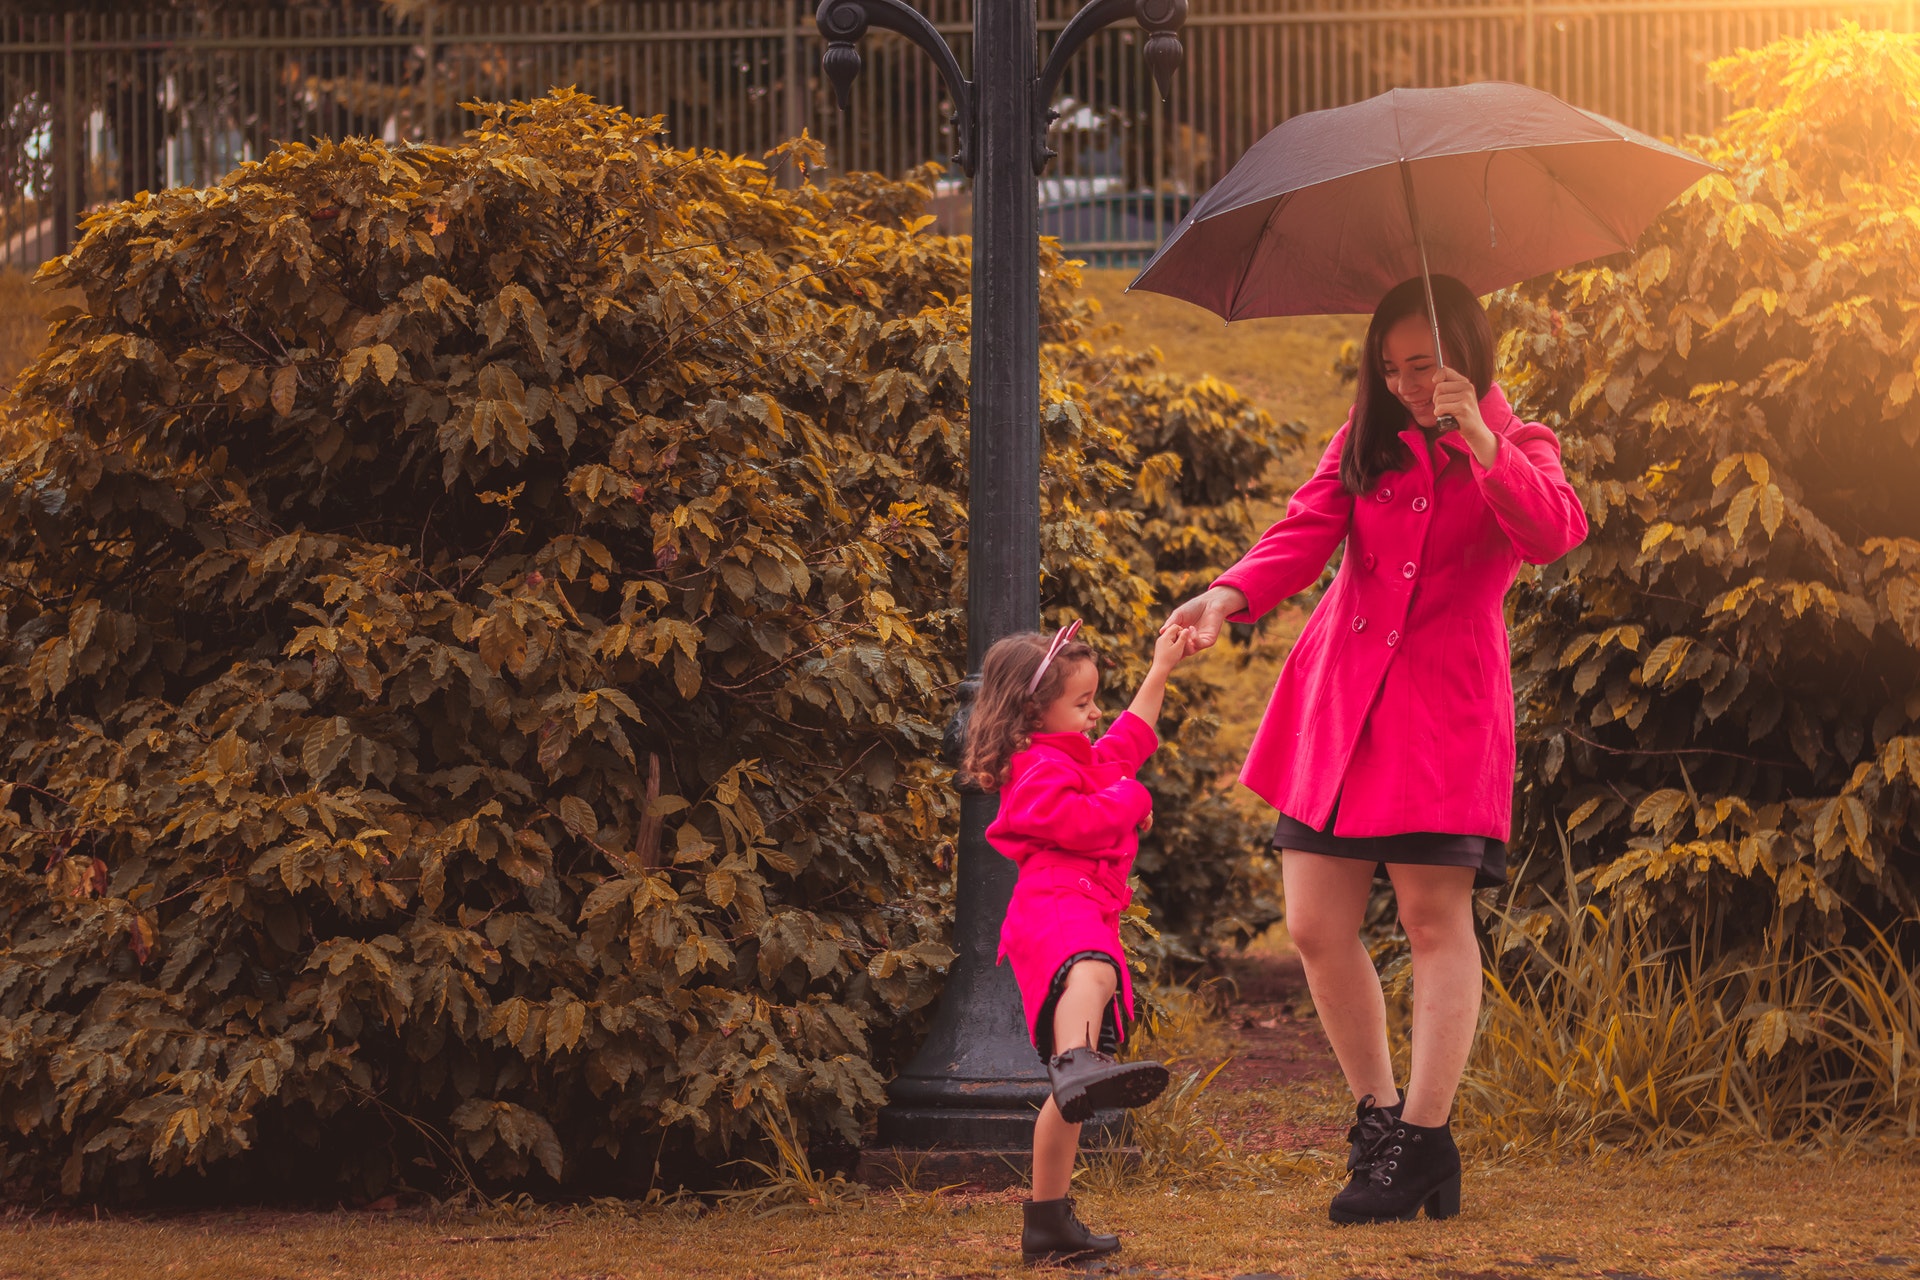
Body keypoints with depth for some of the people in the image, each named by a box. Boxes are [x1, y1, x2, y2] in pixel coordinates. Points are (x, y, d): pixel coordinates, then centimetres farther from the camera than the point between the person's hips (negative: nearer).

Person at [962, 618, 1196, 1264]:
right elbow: (1086, 823, -13)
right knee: (1091, 971, -46)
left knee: (1071, 1098, 10)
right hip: (1056, 905, -10)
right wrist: (1131, 797, 6)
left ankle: (1047, 1221, 14)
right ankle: (1079, 1064, -79)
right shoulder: (1039, 770, 1)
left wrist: (1160, 671, 53)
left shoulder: (1078, 760, 33)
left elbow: (1128, 740, 50)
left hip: (1086, 915, 10)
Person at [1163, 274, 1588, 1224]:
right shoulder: (1365, 442, 14)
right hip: (1339, 698, 4)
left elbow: (1556, 534, -16)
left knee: (1436, 913, -10)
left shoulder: (1518, 451, 6)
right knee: (1316, 924, -1)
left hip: (1445, 702, -4)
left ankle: (1424, 1137, -6)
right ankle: (1376, 1112, 15)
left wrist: (1480, 444, -28)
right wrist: (1231, 595, -20)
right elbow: (1307, 530, -1)